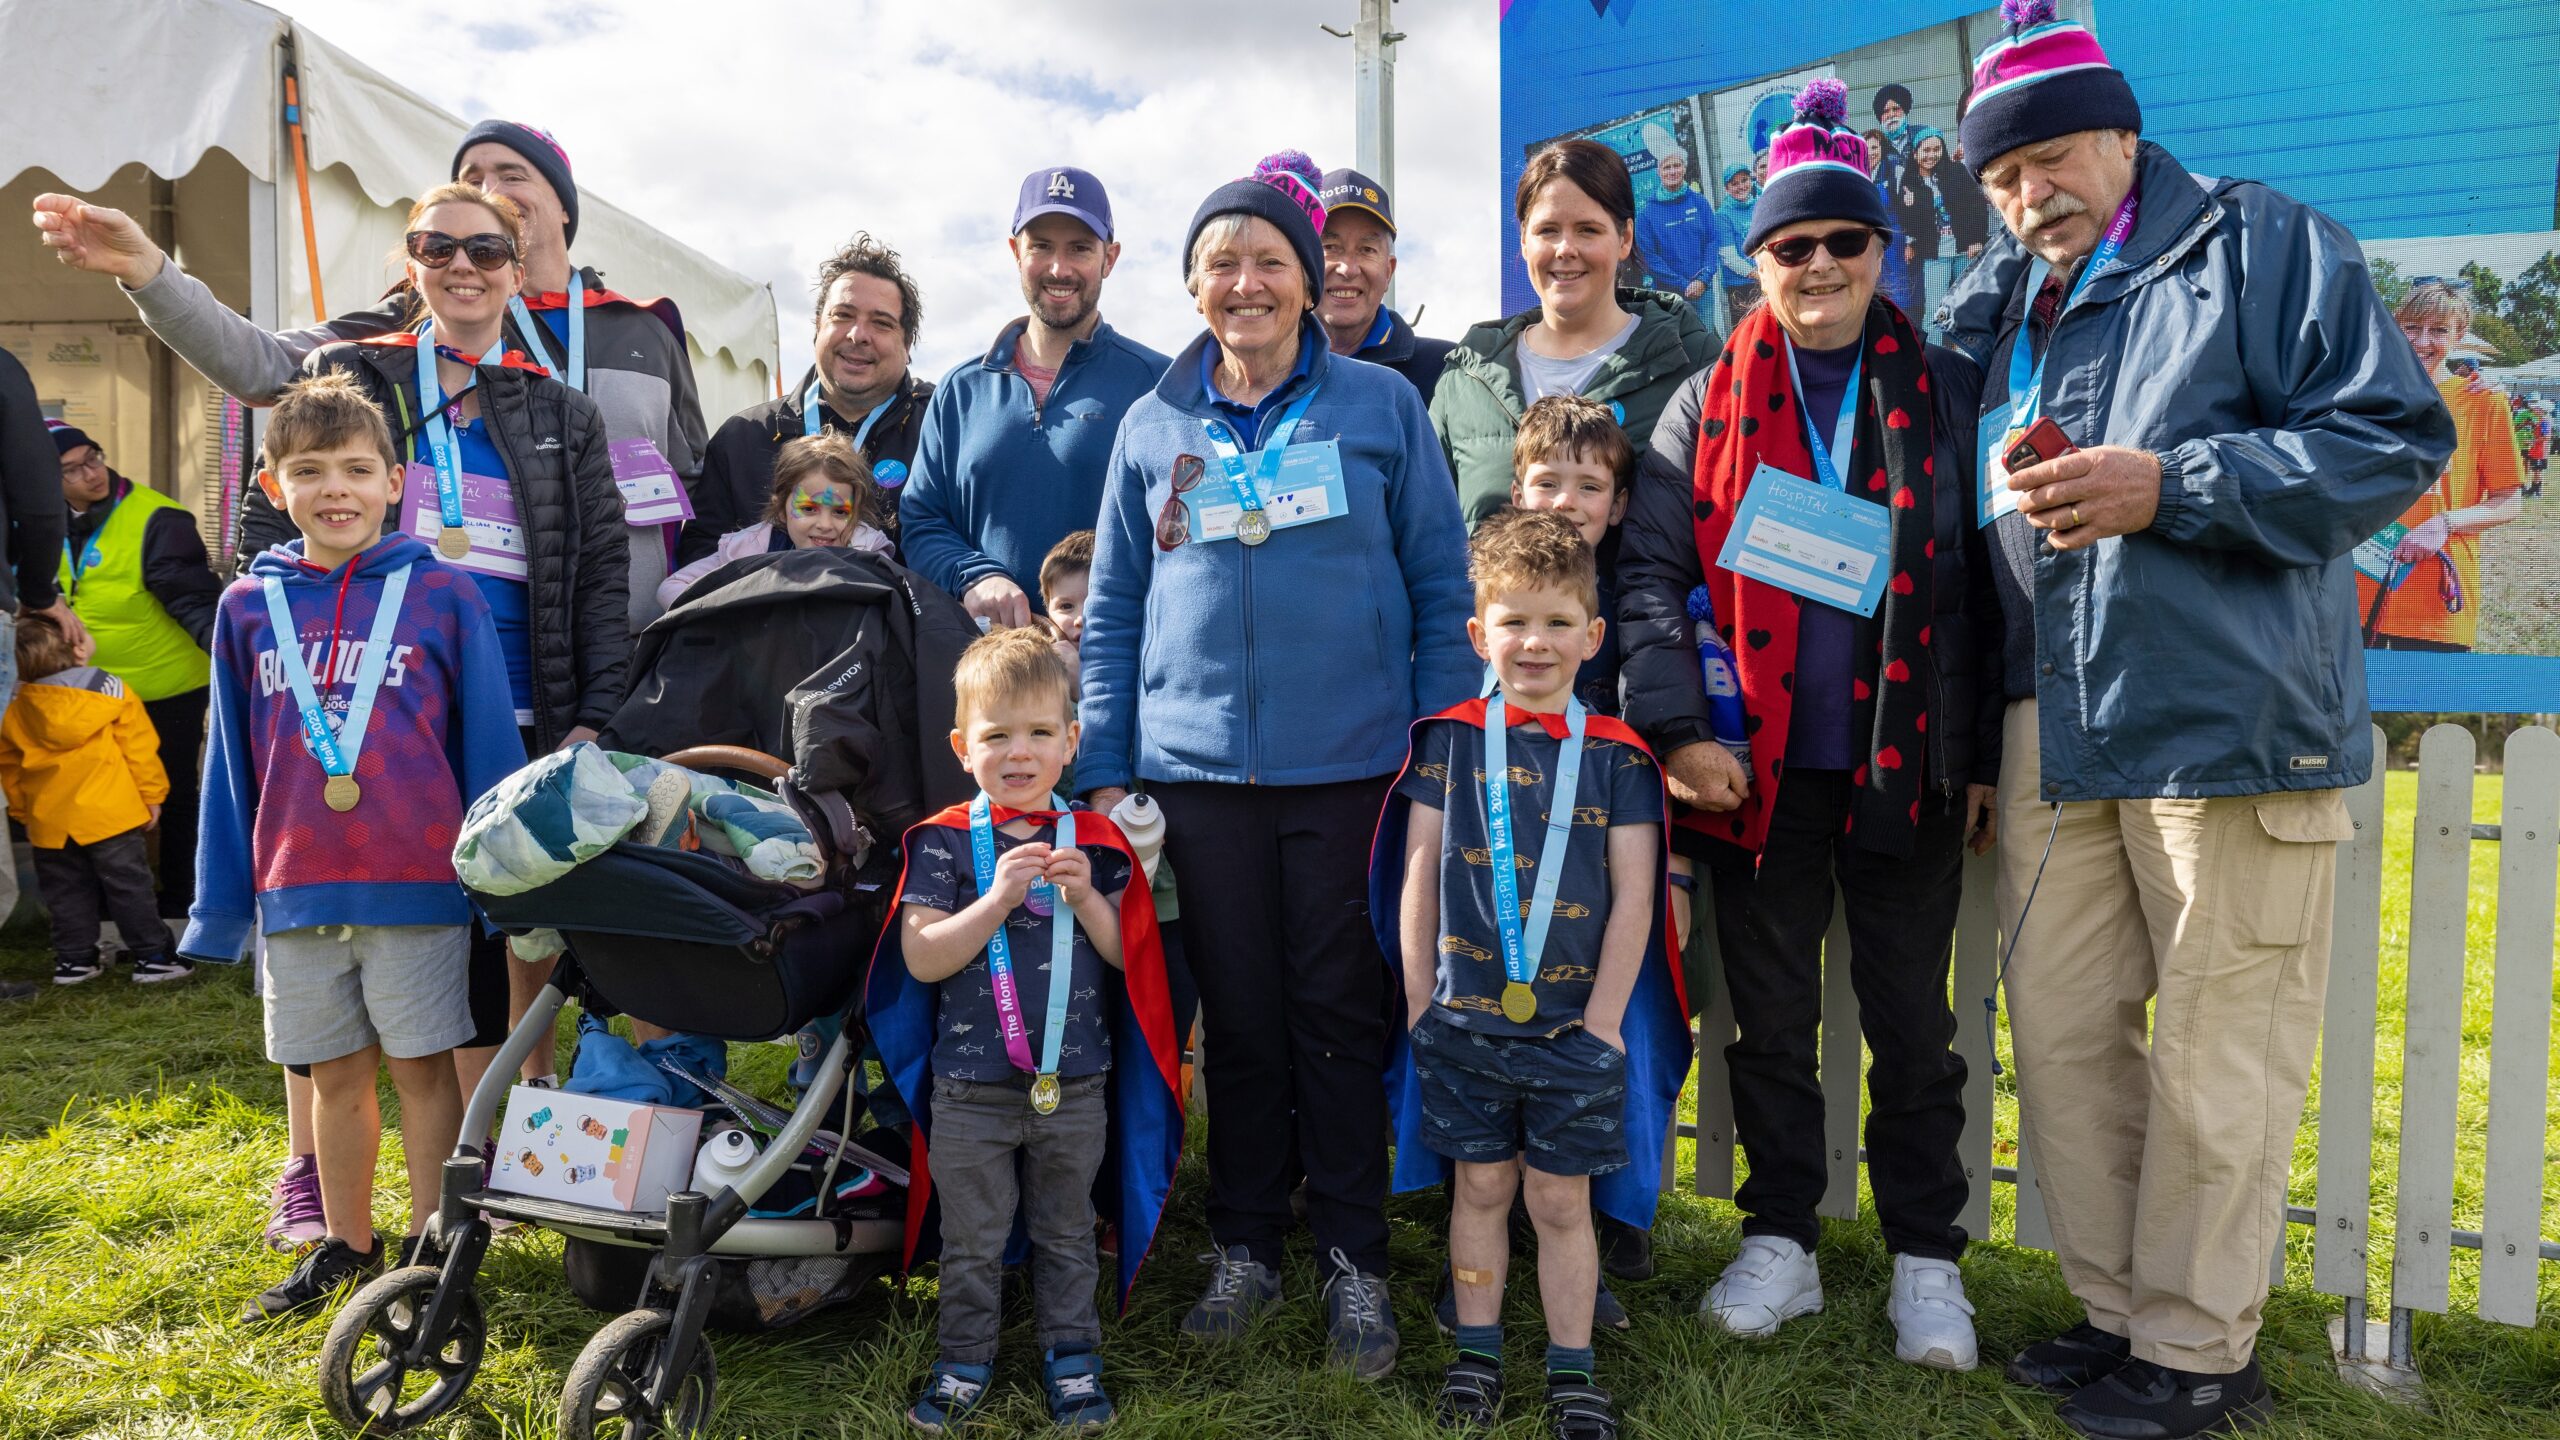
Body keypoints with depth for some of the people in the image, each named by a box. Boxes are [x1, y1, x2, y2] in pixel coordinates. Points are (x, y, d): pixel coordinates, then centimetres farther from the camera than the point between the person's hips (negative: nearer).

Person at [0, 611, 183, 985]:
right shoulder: (110, 689, -7)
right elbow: (139, 747, -5)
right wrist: (152, 796, 4)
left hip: (48, 822, 4)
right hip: (110, 813, -3)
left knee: (66, 892, 14)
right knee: (129, 887, 2)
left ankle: (73, 959, 19)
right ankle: (152, 955, 5)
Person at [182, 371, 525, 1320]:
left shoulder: (442, 593, -4)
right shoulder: (248, 608, 5)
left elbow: (490, 745, -2)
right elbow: (231, 769, 10)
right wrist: (221, 902, 11)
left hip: (419, 885, -3)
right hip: (296, 889, 4)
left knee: (423, 1066, 5)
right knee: (335, 1074, 15)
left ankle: (428, 1249, 19)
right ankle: (346, 1245, 31)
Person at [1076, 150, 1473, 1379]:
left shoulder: (1381, 406, 4)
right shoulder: (1154, 427, 10)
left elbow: (1441, 582, 4)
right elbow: (1112, 610, 11)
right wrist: (1102, 769, 5)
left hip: (1350, 767, -2)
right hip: (1199, 769, 2)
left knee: (1340, 1014, 5)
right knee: (1238, 1019, 10)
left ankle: (1355, 1263, 19)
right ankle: (1244, 1249, 25)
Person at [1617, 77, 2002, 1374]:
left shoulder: (1947, 395, 5)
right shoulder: (1708, 407, 5)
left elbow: (1987, 586, 4)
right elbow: (1648, 571, 0)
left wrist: (1987, 755, 0)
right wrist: (1677, 727, -11)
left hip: (1909, 767, 0)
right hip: (1756, 769, 1)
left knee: (1913, 1022, 8)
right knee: (1770, 1018, 10)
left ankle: (1925, 1258, 22)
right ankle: (1779, 1244, 24)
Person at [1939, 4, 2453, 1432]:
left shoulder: (2267, 243, 0)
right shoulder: (1995, 300, 15)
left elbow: (2398, 436, -6)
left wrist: (2170, 486, -16)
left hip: (2230, 720, -6)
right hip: (2054, 727, 6)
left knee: (2215, 1060, 1)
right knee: (2064, 1036, 10)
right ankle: (2117, 1310, 26)